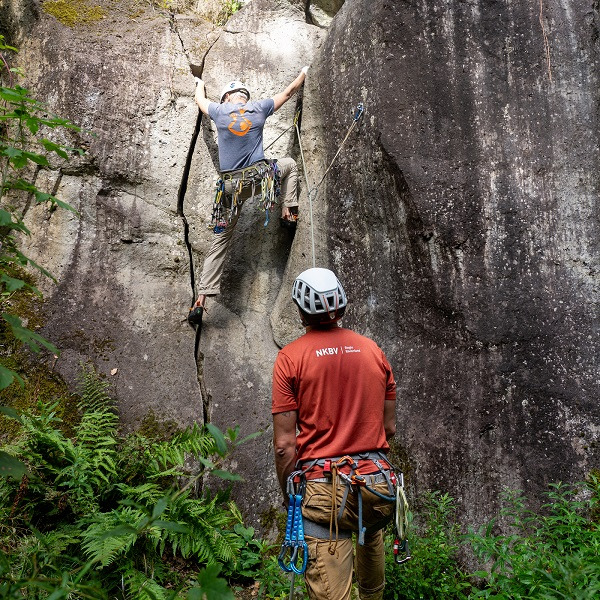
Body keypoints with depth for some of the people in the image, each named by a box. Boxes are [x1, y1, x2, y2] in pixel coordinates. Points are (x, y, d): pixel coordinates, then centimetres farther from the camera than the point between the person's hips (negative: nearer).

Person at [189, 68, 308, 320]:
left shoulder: (219, 111, 5)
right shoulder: (259, 108, 4)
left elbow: (200, 99, 28)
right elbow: (289, 91, 20)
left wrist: (199, 83, 52)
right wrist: (303, 73, 40)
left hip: (230, 185, 1)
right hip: (259, 175, -1)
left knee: (220, 239, 7)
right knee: (289, 164, 30)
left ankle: (202, 298, 2)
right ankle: (288, 212, 19)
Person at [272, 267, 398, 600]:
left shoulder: (290, 357, -8)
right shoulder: (373, 350, 3)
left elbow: (284, 444, -9)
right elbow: (389, 427, 9)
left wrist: (289, 497, 6)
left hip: (324, 489, -5)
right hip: (377, 482, 6)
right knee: (371, 532, 35)